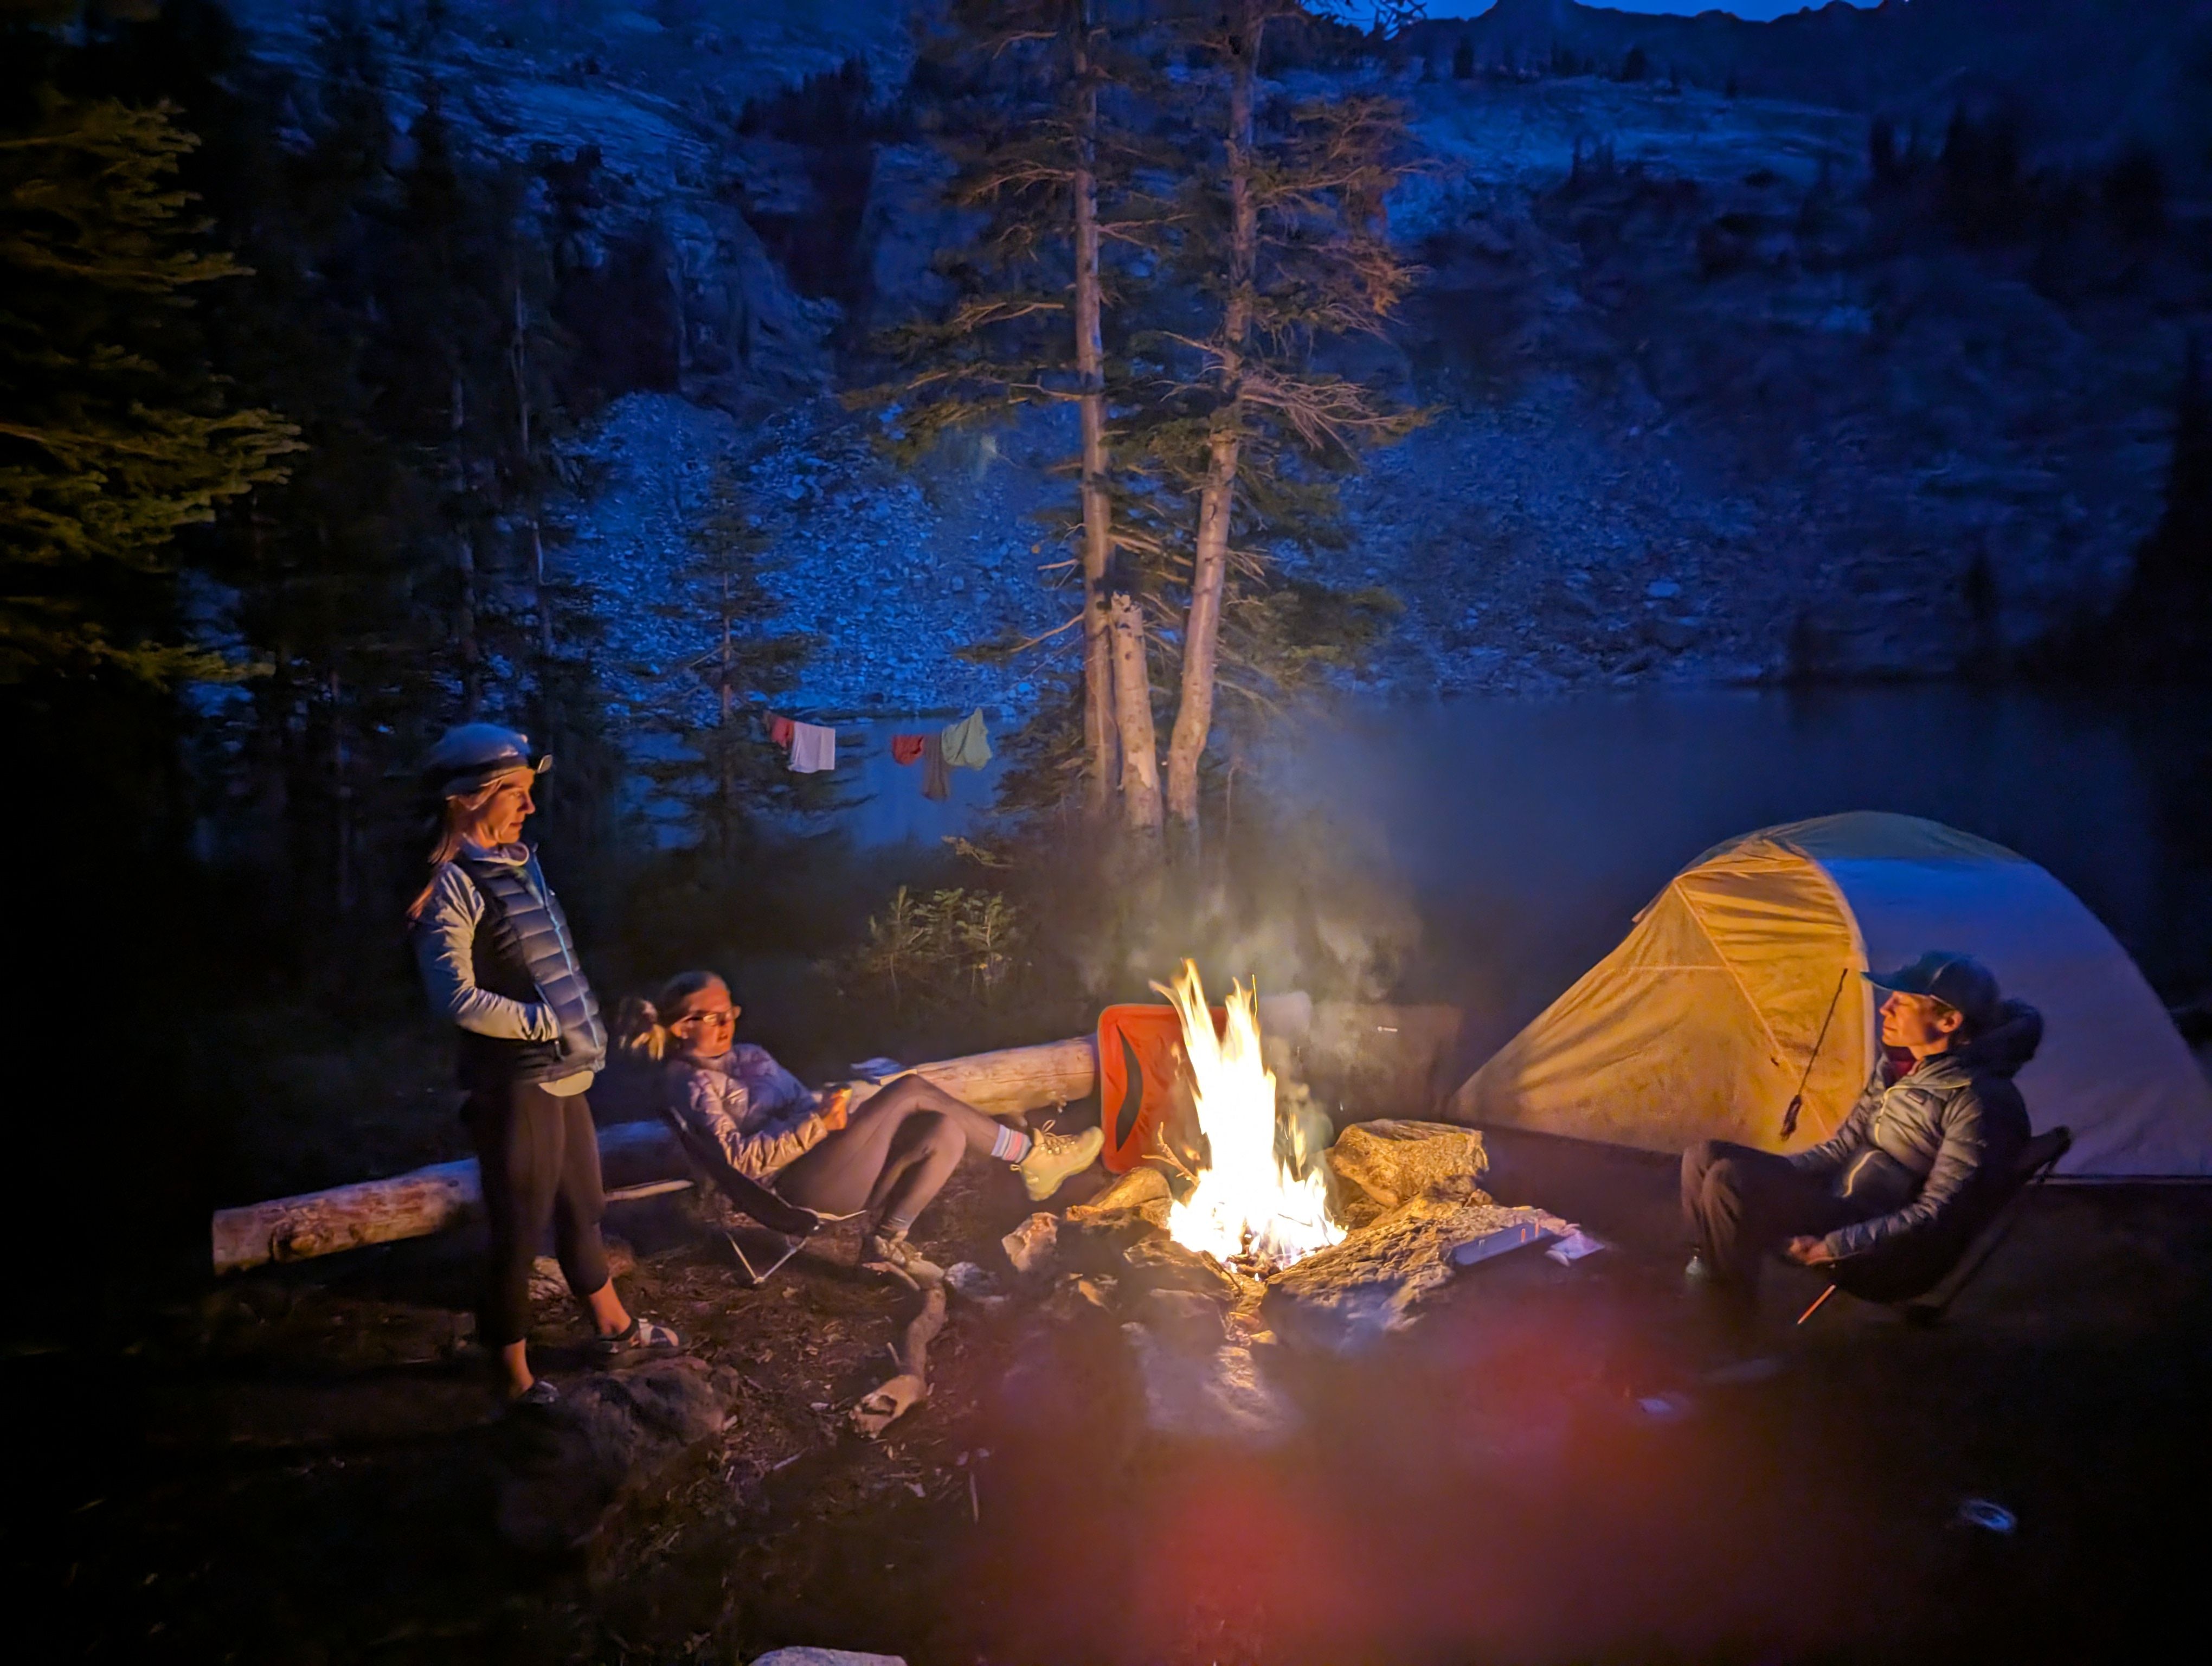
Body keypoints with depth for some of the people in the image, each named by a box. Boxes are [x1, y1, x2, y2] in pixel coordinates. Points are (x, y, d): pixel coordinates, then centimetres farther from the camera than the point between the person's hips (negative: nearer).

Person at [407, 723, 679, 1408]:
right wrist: (547, 1022, -16)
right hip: (515, 1085, -9)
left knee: (581, 1209, 23)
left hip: (564, 1074, 9)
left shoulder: (519, 862, 11)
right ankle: (516, 1376, 20)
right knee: (520, 1231, 4)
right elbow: (457, 999, -20)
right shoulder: (452, 883, -15)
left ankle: (614, 1326, 42)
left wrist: (582, 1029, 9)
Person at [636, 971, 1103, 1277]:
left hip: (825, 1163, 8)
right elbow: (745, 1159, -16)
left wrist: (832, 1111, -1)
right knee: (910, 1089, -20)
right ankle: (1029, 1156, -13)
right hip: (803, 1185, -8)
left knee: (945, 1133, -16)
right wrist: (818, 1124, -23)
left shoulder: (748, 1056, 21)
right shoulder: (692, 1084, -5)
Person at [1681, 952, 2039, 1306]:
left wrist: (1833, 1246, -23)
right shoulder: (1897, 1064, 6)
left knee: (1728, 1181, -27)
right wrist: (1772, 1176, 2)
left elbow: (1935, 1214, -20)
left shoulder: (1976, 1101, -18)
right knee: (1705, 1156, -6)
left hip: (1876, 1242, -9)